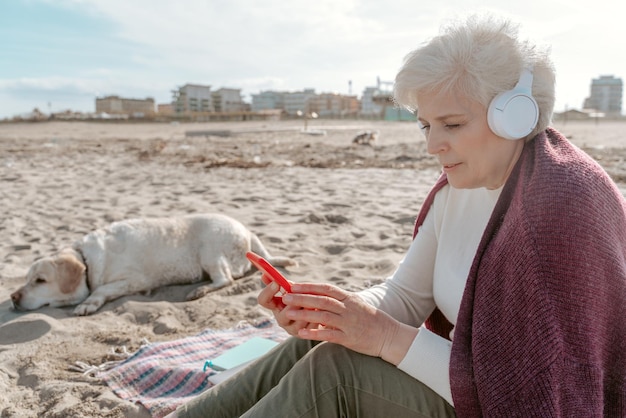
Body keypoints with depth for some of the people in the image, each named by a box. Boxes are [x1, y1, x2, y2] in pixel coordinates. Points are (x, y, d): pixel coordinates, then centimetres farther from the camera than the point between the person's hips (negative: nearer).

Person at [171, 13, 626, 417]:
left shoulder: (565, 204, -25)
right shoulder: (457, 187, 0)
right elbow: (405, 295, 2)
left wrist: (390, 339, -28)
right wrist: (330, 309, -18)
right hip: (467, 374, 7)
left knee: (334, 369, -22)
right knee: (312, 347, -7)